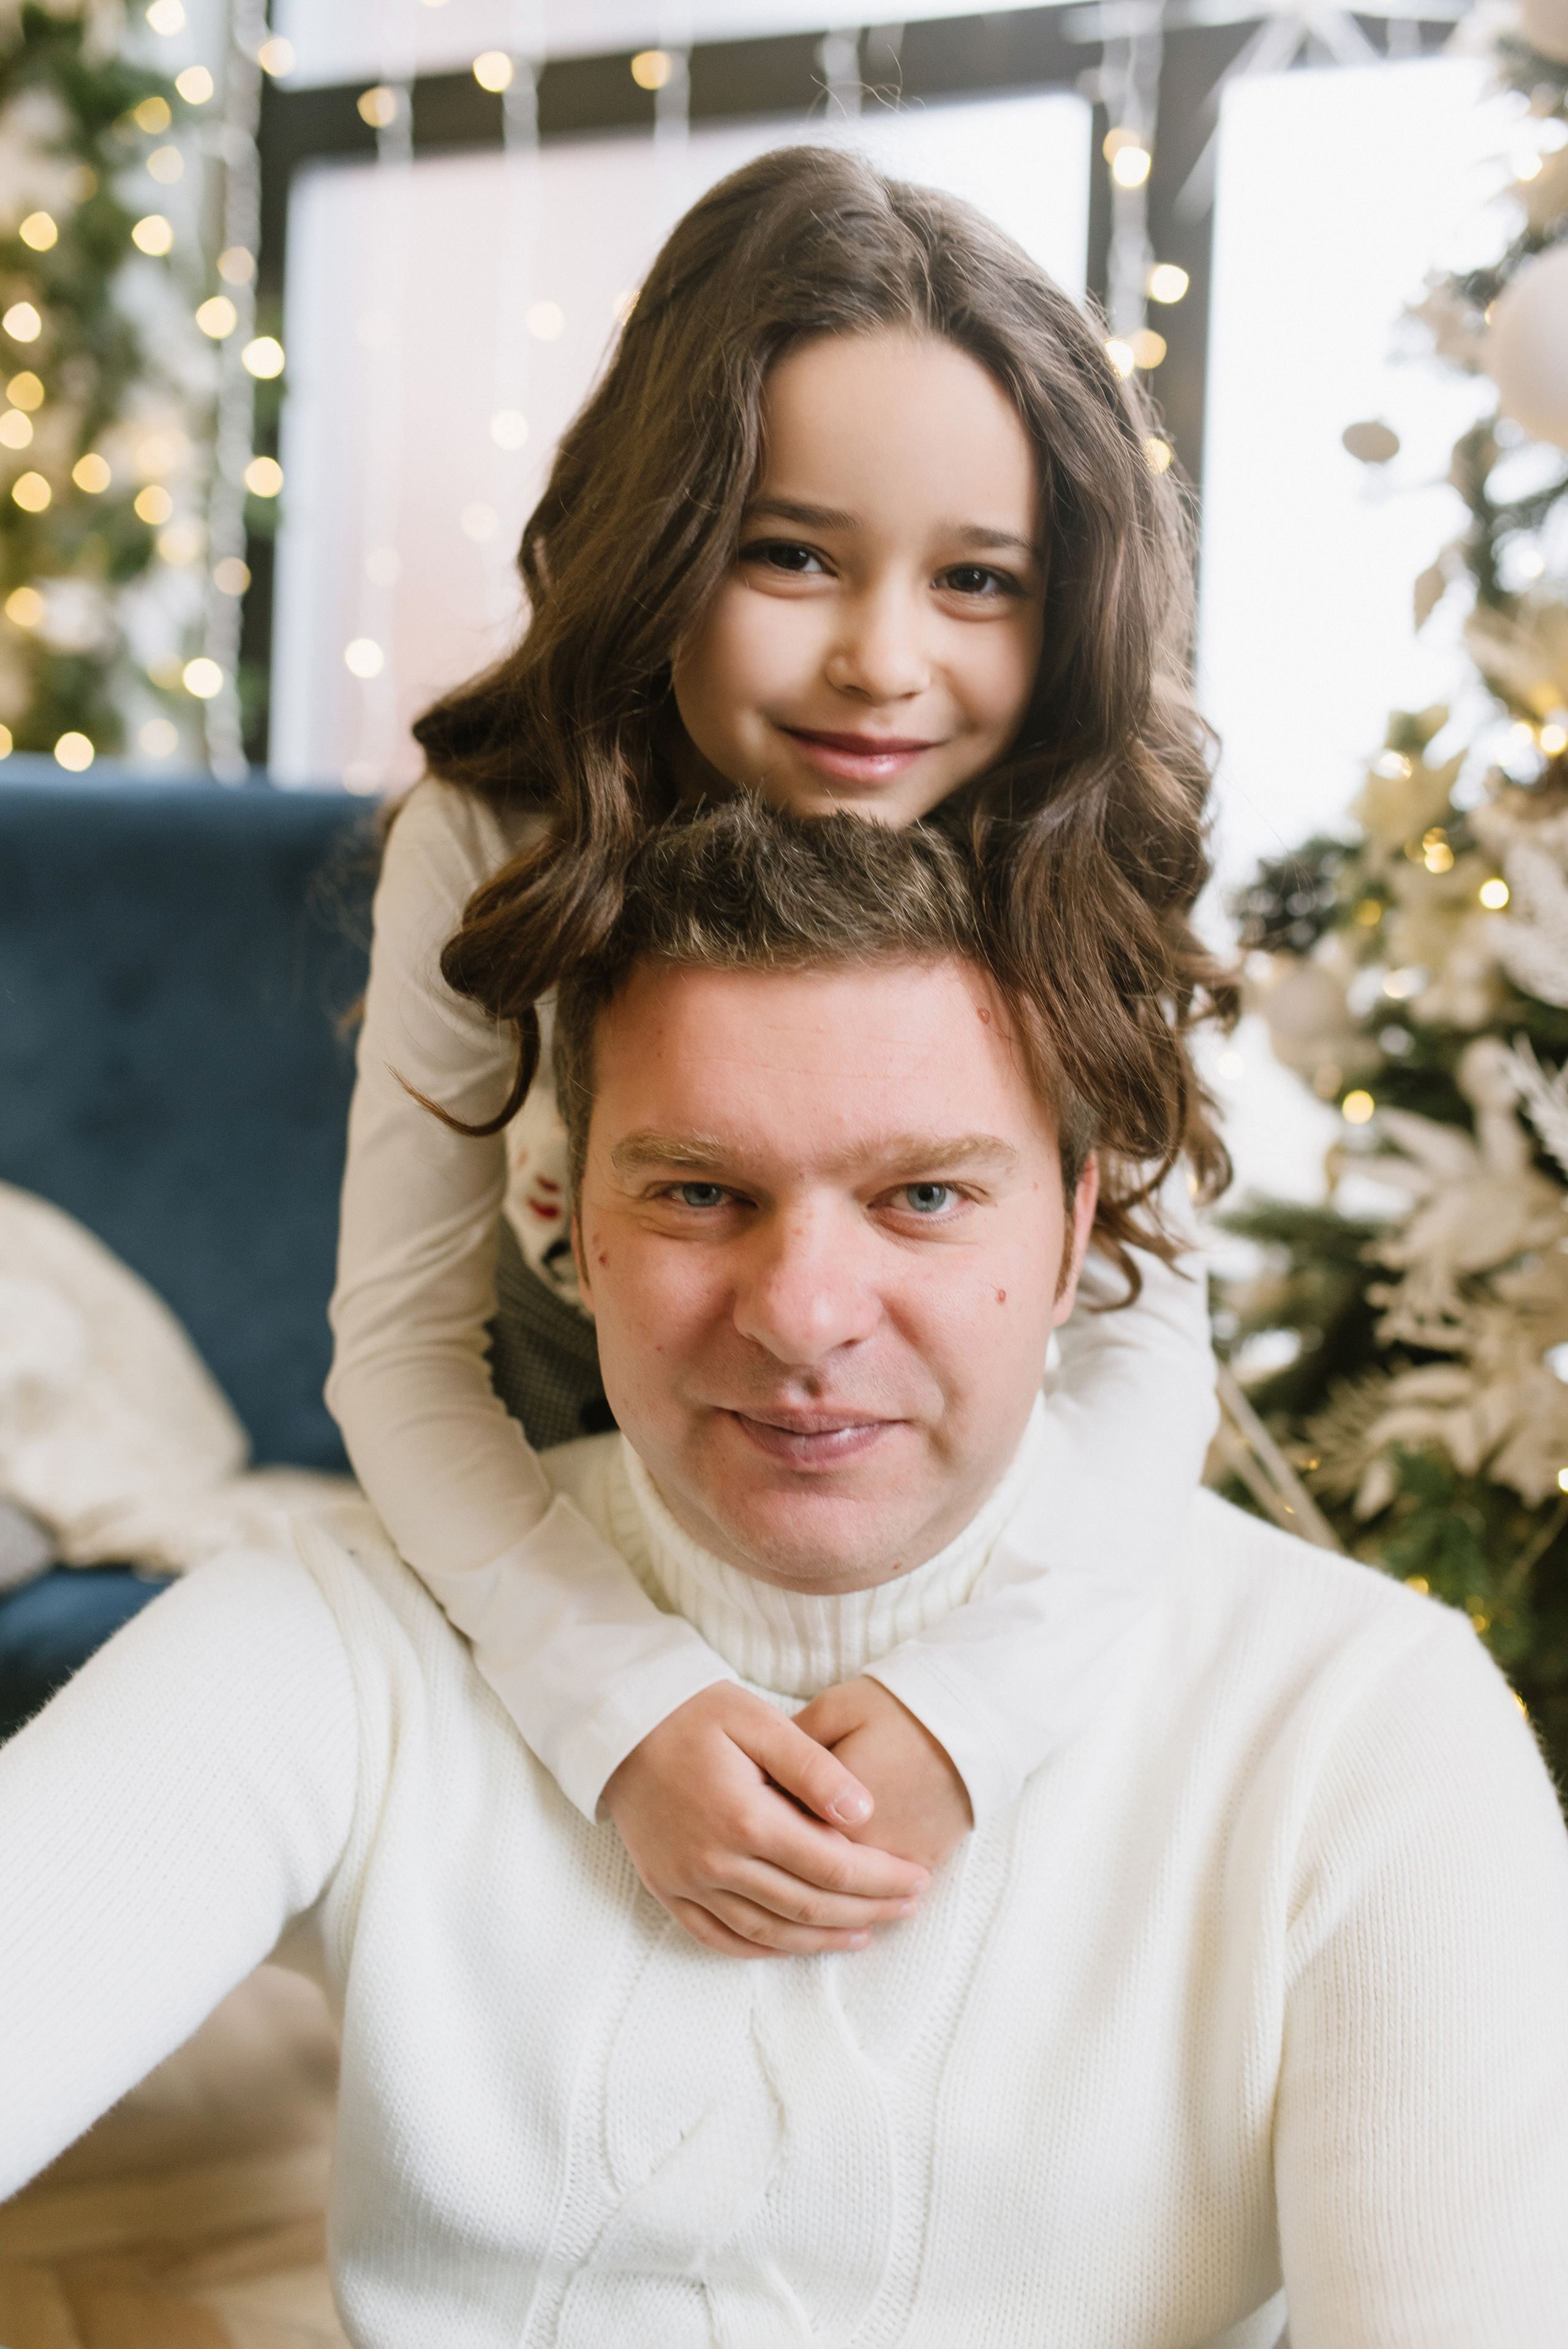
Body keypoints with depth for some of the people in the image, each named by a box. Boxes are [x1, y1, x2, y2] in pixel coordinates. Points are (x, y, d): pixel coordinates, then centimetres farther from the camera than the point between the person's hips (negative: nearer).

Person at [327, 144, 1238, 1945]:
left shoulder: (1085, 878, -20)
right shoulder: (493, 846, -23)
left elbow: (1144, 1339, -22)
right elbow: (402, 1338, -23)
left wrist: (971, 1695, -39)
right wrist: (623, 1696, -39)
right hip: (562, 1513, 0)